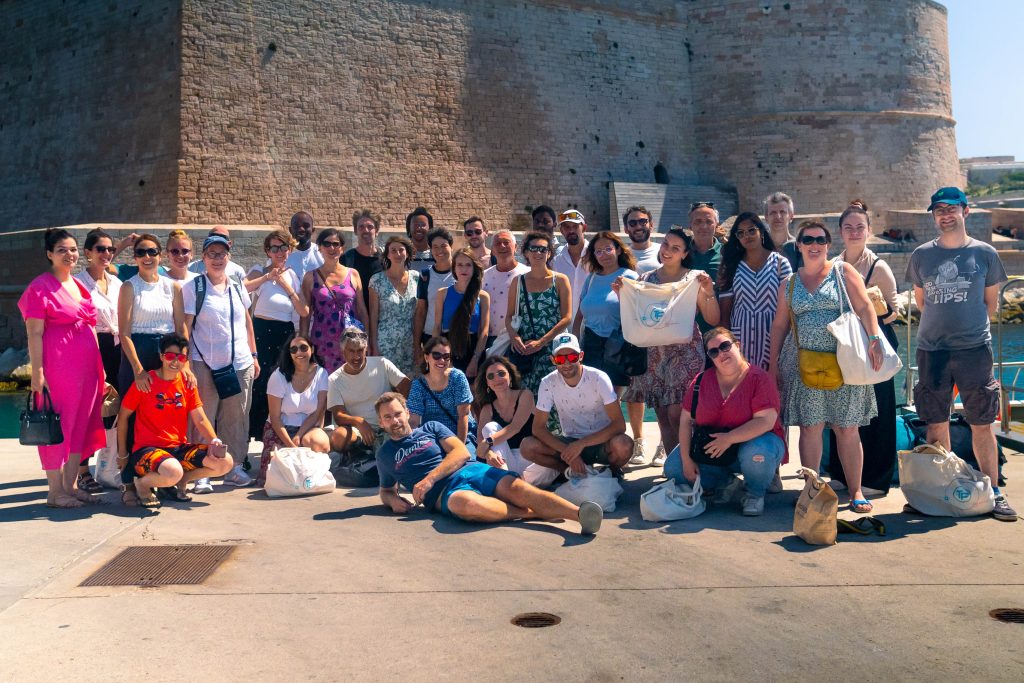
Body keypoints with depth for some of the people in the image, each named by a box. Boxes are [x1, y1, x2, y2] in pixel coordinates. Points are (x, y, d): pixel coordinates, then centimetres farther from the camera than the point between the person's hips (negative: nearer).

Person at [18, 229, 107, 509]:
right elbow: (34, 334, -10)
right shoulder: (40, 287, -6)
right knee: (58, 426, -1)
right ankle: (55, 491, 8)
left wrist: (99, 367, 16)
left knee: (80, 425, 10)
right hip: (57, 367, -7)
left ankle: (70, 486, 20)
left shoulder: (79, 286, 16)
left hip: (86, 367, 7)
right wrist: (37, 373, -16)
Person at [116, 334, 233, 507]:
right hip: (147, 448, -5)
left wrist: (214, 441, -16)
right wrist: (122, 454, 4)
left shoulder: (188, 383, 7)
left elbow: (200, 419, 4)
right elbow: (123, 416, 2)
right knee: (173, 472, -38)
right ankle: (141, 483, -3)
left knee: (225, 462, -14)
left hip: (180, 448, 5)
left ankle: (179, 482, 8)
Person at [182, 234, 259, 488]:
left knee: (236, 419, 7)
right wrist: (184, 362, -11)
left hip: (240, 363, 4)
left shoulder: (237, 287, 12)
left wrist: (254, 356, 16)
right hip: (205, 364, -4)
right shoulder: (193, 288, -1)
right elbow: (185, 327, -4)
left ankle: (234, 467, 17)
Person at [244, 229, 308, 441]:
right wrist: (268, 277, -19)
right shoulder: (260, 272, 0)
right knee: (260, 384, -6)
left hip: (286, 334, 4)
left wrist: (287, 287, -5)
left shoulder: (293, 276, 11)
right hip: (263, 333, -4)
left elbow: (304, 312, 1)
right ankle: (253, 434, 6)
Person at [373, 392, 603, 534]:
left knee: (518, 488, -29)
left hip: (471, 471, 2)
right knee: (466, 503, -40)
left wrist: (429, 479, -8)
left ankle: (579, 513, -45)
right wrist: (393, 500, 7)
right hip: (444, 493, -2)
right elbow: (385, 490, 34)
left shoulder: (431, 428, 20)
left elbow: (462, 452, 6)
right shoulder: (384, 454, 23)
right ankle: (531, 513, -26)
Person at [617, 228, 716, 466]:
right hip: (654, 352, 4)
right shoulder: (646, 279, 11)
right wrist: (621, 295, -2)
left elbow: (712, 319, -1)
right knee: (662, 414, 3)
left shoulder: (694, 278, 1)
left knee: (676, 413, -12)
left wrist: (709, 293, -15)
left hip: (685, 352, -4)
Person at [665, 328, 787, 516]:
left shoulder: (759, 378, -14)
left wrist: (729, 438, -32)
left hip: (753, 440, -4)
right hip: (710, 448, 5)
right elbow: (686, 420, -2)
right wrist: (686, 459, -11)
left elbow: (766, 421, -24)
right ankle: (725, 482, 10)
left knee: (757, 452, -39)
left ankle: (755, 493, -6)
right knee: (673, 468, -12)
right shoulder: (701, 380, -1)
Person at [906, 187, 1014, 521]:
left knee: (982, 424, 1)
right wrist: (943, 324, 12)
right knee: (936, 424, 7)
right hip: (931, 349, 2)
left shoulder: (984, 253, 2)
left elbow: (991, 302, 10)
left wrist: (969, 326, 8)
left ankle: (994, 492, 10)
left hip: (975, 347, -2)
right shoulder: (921, 255, 6)